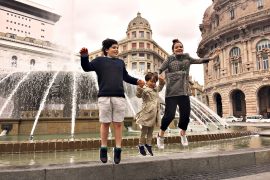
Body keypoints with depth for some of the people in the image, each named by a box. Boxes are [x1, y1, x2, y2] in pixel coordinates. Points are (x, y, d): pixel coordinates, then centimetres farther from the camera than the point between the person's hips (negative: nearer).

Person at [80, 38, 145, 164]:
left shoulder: (120, 62, 21)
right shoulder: (100, 60, 10)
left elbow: (126, 77, 26)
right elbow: (87, 67, -1)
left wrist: (137, 81, 12)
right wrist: (84, 57, -17)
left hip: (119, 97, 3)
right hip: (104, 97, -3)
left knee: (118, 124, 2)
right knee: (105, 123, 3)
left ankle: (118, 150, 8)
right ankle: (103, 149, 16)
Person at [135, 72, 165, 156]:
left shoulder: (155, 89, 12)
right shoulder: (145, 89, -14)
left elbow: (160, 87, 33)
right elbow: (139, 95, -30)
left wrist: (162, 81, 16)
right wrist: (140, 87, -47)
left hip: (154, 114, 7)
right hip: (147, 114, -7)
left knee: (151, 131, 16)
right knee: (144, 131, 7)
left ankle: (148, 144, 29)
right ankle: (141, 145, 23)